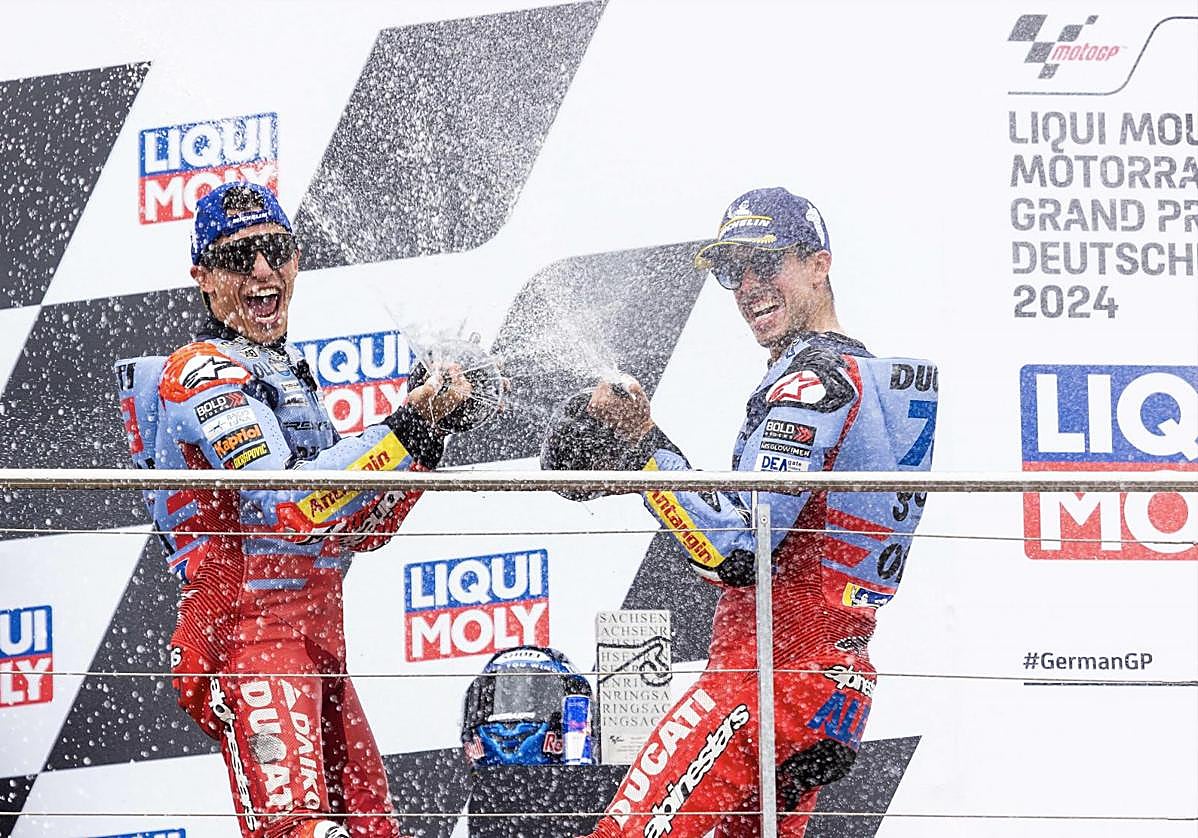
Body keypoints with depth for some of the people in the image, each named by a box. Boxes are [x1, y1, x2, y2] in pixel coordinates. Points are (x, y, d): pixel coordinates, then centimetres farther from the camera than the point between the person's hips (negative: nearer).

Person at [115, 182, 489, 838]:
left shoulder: (286, 369, 22)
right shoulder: (202, 374, -8)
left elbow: (354, 531, 18)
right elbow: (288, 507, -24)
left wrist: (429, 427, 6)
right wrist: (405, 427, -21)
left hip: (315, 636, 9)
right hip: (250, 631, -9)